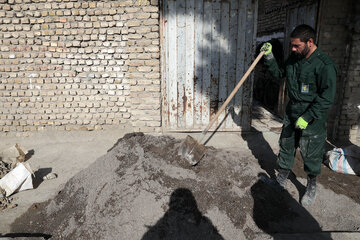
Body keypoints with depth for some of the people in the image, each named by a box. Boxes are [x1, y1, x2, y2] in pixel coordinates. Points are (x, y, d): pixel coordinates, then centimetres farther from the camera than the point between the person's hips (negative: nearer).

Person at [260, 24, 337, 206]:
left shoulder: (324, 65, -19)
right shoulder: (294, 58, 4)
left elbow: (327, 98, -20)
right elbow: (279, 73, 18)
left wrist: (307, 117, -23)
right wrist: (269, 57, 3)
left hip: (312, 120, -6)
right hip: (291, 115, 7)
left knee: (311, 155, 7)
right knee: (286, 148, 15)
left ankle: (311, 186, 30)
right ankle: (281, 180, 32)